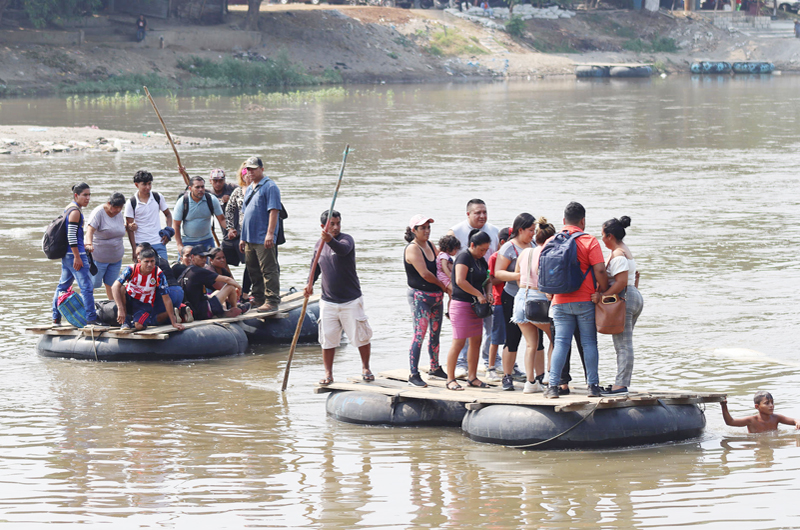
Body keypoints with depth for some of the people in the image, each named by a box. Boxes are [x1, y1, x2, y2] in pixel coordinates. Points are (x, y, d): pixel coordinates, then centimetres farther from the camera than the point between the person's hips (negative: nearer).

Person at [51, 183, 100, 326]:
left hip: (66, 254, 10)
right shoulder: (75, 211, -14)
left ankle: (56, 318, 19)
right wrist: (77, 257, -21)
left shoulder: (69, 209, 15)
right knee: (86, 286, -9)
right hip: (74, 254, -10)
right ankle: (91, 319, -11)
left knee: (63, 285, 15)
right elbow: (71, 235, -20)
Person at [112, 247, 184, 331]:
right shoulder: (132, 270, -22)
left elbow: (166, 299, -17)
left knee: (139, 326, -27)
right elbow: (115, 287, -33)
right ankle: (125, 321, -14)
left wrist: (174, 323, -20)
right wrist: (120, 309, -45)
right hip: (129, 300, 1)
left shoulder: (158, 274, -20)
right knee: (121, 289, -31)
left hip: (145, 305, -1)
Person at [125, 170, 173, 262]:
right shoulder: (131, 203, -5)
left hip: (159, 244, 2)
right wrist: (134, 250, -6)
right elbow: (129, 228, -2)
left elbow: (168, 214, 16)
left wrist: (168, 232, -1)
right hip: (141, 245, -2)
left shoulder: (158, 197, 3)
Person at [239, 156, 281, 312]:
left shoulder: (270, 187, -8)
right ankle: (257, 298, 24)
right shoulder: (249, 189, 19)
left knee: (268, 270, -9)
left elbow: (273, 211, -16)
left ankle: (272, 301, -9)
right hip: (250, 238, 9)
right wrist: (243, 237, 21)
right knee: (253, 270, 15)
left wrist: (270, 234, -23)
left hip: (264, 239, -9)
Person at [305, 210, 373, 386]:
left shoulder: (346, 239, -10)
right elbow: (316, 266, 17)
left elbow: (343, 250, -34)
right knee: (327, 338, 2)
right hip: (328, 301, 3)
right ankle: (328, 374, 11)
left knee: (361, 335, 4)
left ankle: (365, 368, 22)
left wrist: (330, 240, -55)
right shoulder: (319, 245, 5)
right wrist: (310, 283, -2)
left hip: (351, 300, -3)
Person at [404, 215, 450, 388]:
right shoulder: (412, 248, -16)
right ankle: (413, 375, -8)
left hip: (436, 296, 8)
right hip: (420, 296, -8)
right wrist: (444, 286, -8)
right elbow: (425, 273, -20)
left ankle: (435, 367, 29)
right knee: (419, 335, -10)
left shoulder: (430, 245, 10)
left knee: (435, 333, 16)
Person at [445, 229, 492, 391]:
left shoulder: (481, 260, 15)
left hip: (475, 305, 9)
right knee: (458, 342, -8)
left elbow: (486, 280, 28)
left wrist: (487, 293, 7)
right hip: (462, 304, -9)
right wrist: (479, 294, -18)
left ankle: (472, 377, 17)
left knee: (476, 341, 9)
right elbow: (460, 281, -22)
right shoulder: (464, 257, -12)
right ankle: (450, 379, -4)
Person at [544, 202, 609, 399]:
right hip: (585, 301, -3)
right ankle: (593, 386, 3)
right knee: (589, 342, 4)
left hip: (560, 301, 3)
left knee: (561, 342, 5)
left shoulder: (551, 242, 5)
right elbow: (600, 271, -13)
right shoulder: (589, 242, -7)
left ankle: (553, 385, -2)